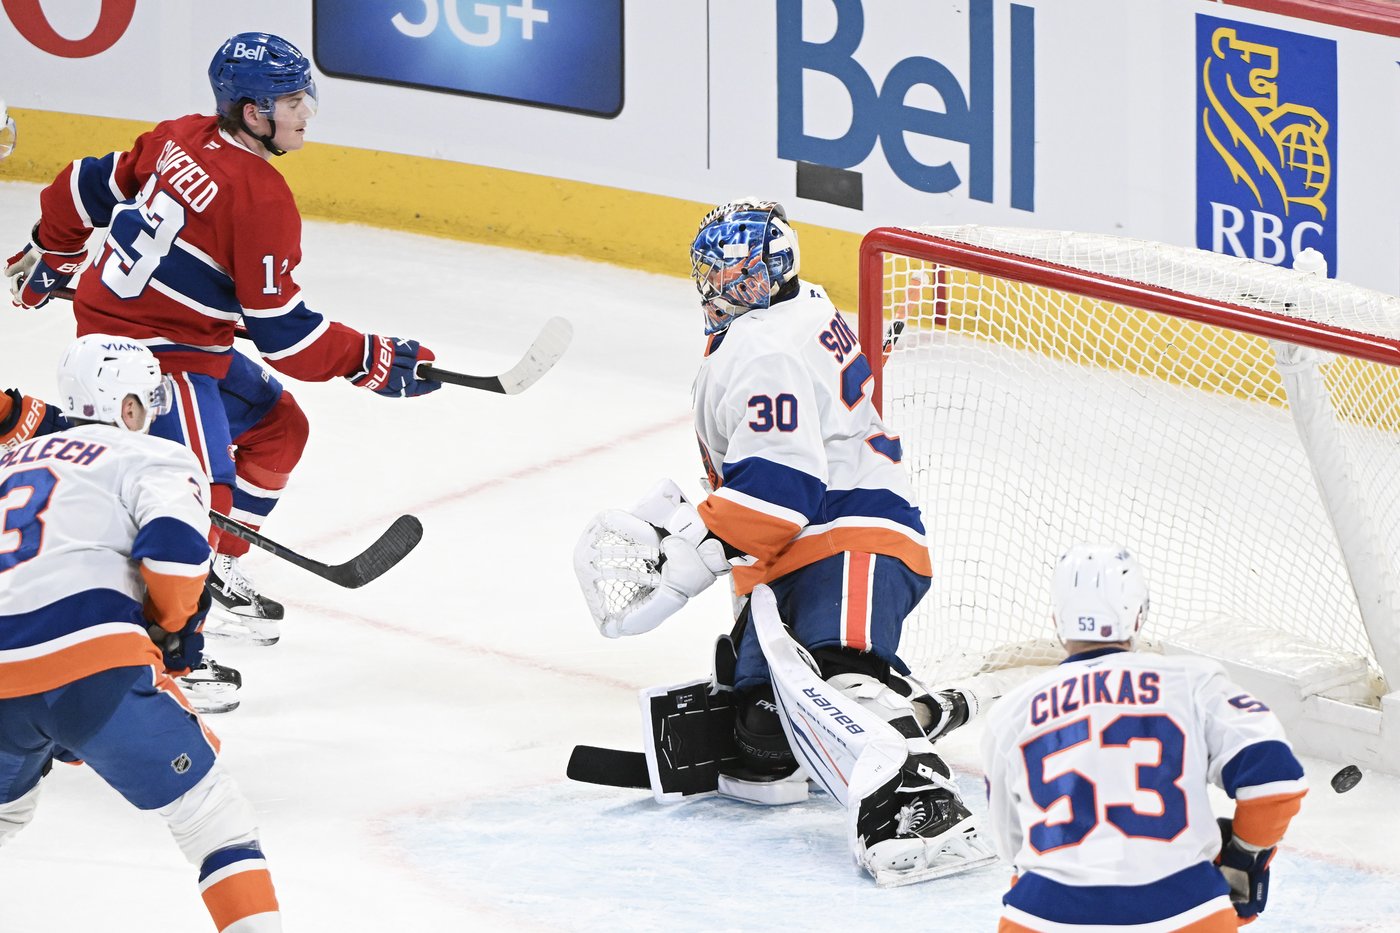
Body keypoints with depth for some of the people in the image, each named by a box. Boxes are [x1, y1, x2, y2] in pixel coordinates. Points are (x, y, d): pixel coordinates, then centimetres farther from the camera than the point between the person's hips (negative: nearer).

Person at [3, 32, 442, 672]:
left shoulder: (184, 138, 2)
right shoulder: (262, 198, -22)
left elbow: (95, 185, 14)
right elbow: (279, 328, -18)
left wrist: (52, 253, 31)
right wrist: (371, 361, -10)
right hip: (150, 352, -10)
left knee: (278, 427, 20)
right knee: (206, 494, -18)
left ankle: (218, 576, 28)